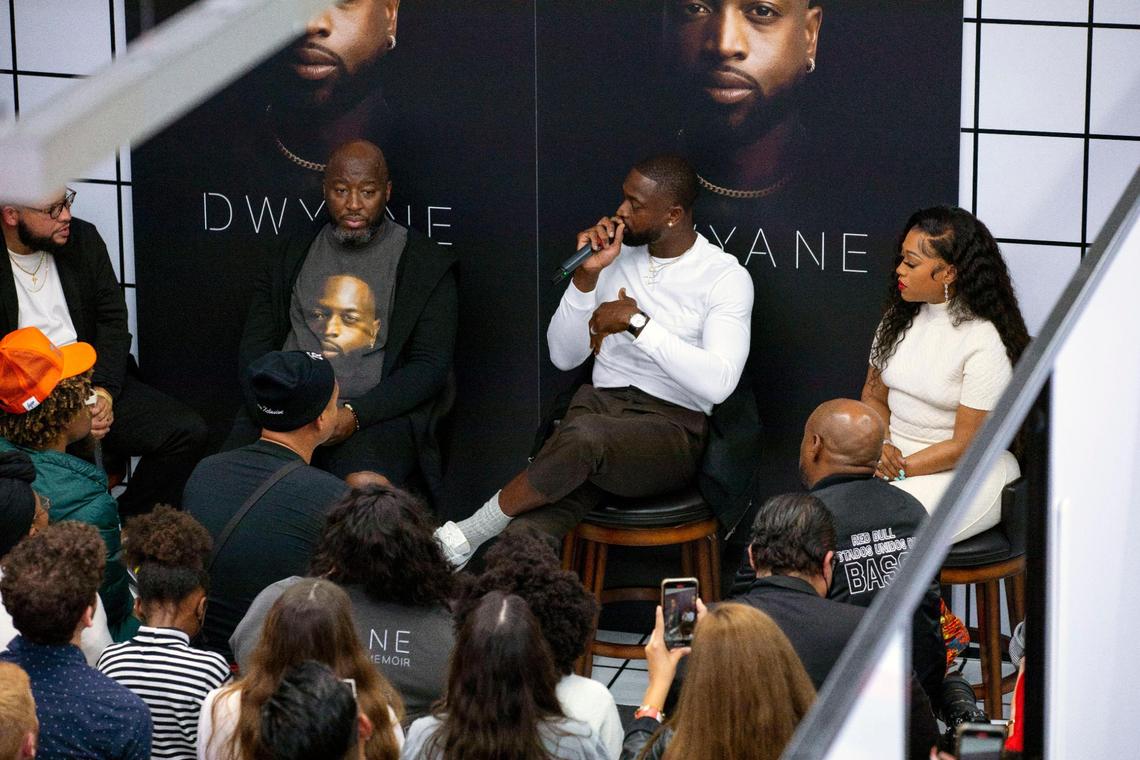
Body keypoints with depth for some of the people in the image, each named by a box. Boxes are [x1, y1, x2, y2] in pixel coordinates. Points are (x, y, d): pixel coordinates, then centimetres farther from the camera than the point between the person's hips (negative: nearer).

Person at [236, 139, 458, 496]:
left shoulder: (426, 264, 6)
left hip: (375, 414, -3)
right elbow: (255, 344, 16)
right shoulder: (295, 252, 18)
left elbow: (430, 367, -1)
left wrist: (354, 414, -14)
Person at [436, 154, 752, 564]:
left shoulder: (726, 277, -3)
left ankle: (465, 537, -21)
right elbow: (564, 356, 12)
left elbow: (718, 382, -17)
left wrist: (637, 322, -17)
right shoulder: (616, 257, 14)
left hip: (672, 426, -4)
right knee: (535, 529, -30)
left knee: (584, 435, -39)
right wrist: (587, 275, -1)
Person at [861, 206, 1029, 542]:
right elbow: (874, 395, 15)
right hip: (894, 453, 6)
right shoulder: (899, 318, 7)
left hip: (965, 472, -6)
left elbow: (965, 445, -14)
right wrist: (881, 445, -5)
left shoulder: (984, 343, -15)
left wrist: (899, 470, -16)